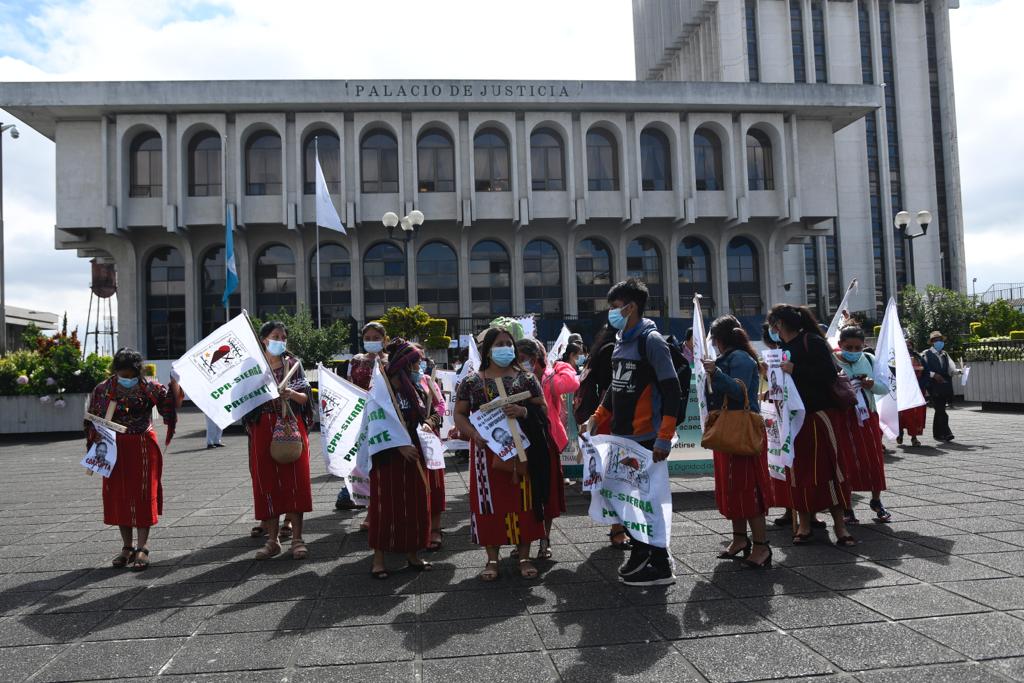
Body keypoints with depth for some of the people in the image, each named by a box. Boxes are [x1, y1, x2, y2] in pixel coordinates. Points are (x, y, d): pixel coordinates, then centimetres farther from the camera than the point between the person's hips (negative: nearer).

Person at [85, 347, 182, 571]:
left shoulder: (149, 387, -5)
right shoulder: (102, 390, 0)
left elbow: (172, 403, -5)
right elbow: (93, 421, 5)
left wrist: (174, 380, -16)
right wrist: (96, 437, -12)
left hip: (143, 447, -2)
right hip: (115, 449, 3)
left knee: (143, 495, -1)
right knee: (118, 497, 8)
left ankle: (142, 548, 7)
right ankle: (127, 546, 22)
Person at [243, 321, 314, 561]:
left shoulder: (293, 364, 5)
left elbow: (306, 398, 2)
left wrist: (292, 394, -17)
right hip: (263, 429, 1)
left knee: (294, 480, -2)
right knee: (266, 482, 3)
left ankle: (297, 539, 6)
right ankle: (273, 540, 14)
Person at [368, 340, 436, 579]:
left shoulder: (417, 389, 8)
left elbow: (428, 415, 18)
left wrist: (428, 423, -5)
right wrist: (400, 446, -20)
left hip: (414, 456, 6)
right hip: (388, 457, -6)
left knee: (416, 505, 9)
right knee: (386, 507, 0)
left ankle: (412, 555, 22)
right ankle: (379, 559, 12)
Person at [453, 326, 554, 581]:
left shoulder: (525, 378, 5)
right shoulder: (471, 382, 4)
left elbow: (543, 410, 4)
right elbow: (459, 414, 5)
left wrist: (524, 412, -17)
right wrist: (474, 434, -14)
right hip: (487, 451, 0)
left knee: (522, 501, 4)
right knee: (489, 502, 3)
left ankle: (524, 557, 16)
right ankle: (492, 558, 16)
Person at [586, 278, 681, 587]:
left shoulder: (650, 340, -12)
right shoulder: (621, 342, 14)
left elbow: (671, 390, -17)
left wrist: (664, 438, -21)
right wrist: (597, 418, 14)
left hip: (646, 440, -8)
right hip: (622, 437, 8)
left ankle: (660, 567, 12)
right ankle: (640, 556, 29)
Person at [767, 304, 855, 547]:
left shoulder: (812, 341, -8)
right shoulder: (783, 348, 12)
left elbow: (830, 373, -18)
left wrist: (795, 370, -22)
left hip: (819, 414, -6)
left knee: (827, 468, -5)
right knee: (798, 471, 7)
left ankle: (840, 526, 3)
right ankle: (804, 524, 16)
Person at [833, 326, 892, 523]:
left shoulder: (870, 360, 5)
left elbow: (886, 388, 8)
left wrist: (872, 385, -12)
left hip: (868, 416, 4)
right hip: (843, 418, -4)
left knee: (875, 460, 9)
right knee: (847, 462, 1)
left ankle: (876, 501, 30)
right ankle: (847, 507, 14)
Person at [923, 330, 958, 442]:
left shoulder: (944, 354, 18)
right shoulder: (927, 354, 1)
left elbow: (951, 369, 9)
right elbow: (924, 369, -8)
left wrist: (958, 371, -10)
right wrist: (933, 374, -20)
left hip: (945, 386, 5)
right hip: (934, 386, -5)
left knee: (940, 410, 9)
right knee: (940, 410, -11)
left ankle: (938, 434, 16)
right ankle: (945, 433, -9)